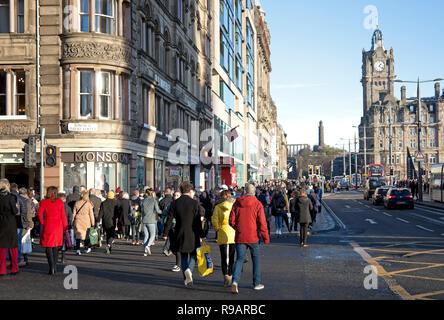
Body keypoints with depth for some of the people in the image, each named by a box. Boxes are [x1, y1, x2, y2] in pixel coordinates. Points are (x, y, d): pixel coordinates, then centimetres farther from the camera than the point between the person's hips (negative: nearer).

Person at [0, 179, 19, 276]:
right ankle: (14, 269, 14)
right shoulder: (11, 197, -13)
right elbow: (15, 212, -11)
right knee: (12, 246, 9)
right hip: (10, 223, -3)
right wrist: (16, 207, 8)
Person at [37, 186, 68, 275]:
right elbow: (63, 215, 0)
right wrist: (65, 227, 6)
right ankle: (55, 268, 19)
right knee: (55, 247, 16)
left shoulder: (44, 202, -3)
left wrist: (42, 223, 2)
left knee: (48, 247, 3)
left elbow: (39, 213, -12)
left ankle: (52, 269, -6)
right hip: (58, 226, 3)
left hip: (48, 226, -2)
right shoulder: (60, 202, 0)